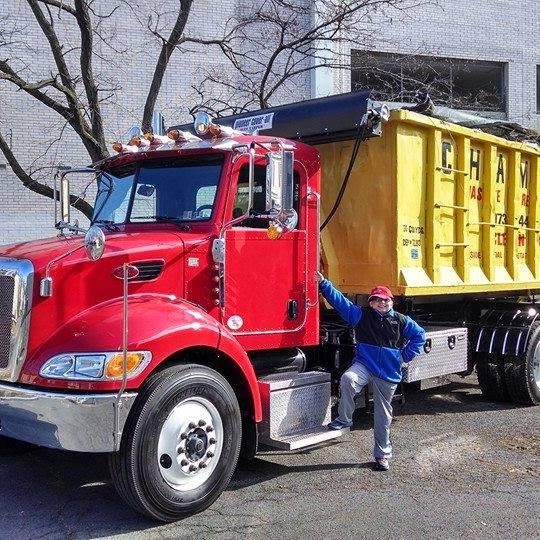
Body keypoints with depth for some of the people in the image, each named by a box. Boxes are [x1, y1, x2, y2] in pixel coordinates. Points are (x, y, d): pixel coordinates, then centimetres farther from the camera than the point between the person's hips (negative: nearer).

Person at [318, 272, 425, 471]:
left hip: (388, 373, 1)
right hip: (364, 364, -1)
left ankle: (382, 454, 22)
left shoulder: (401, 321, 6)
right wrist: (323, 283, -15)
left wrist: (406, 355, 9)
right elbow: (339, 300, -5)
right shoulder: (361, 315, 2)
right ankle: (344, 419, -16)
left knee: (383, 415, 8)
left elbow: (419, 335, 17)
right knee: (347, 379, -36)